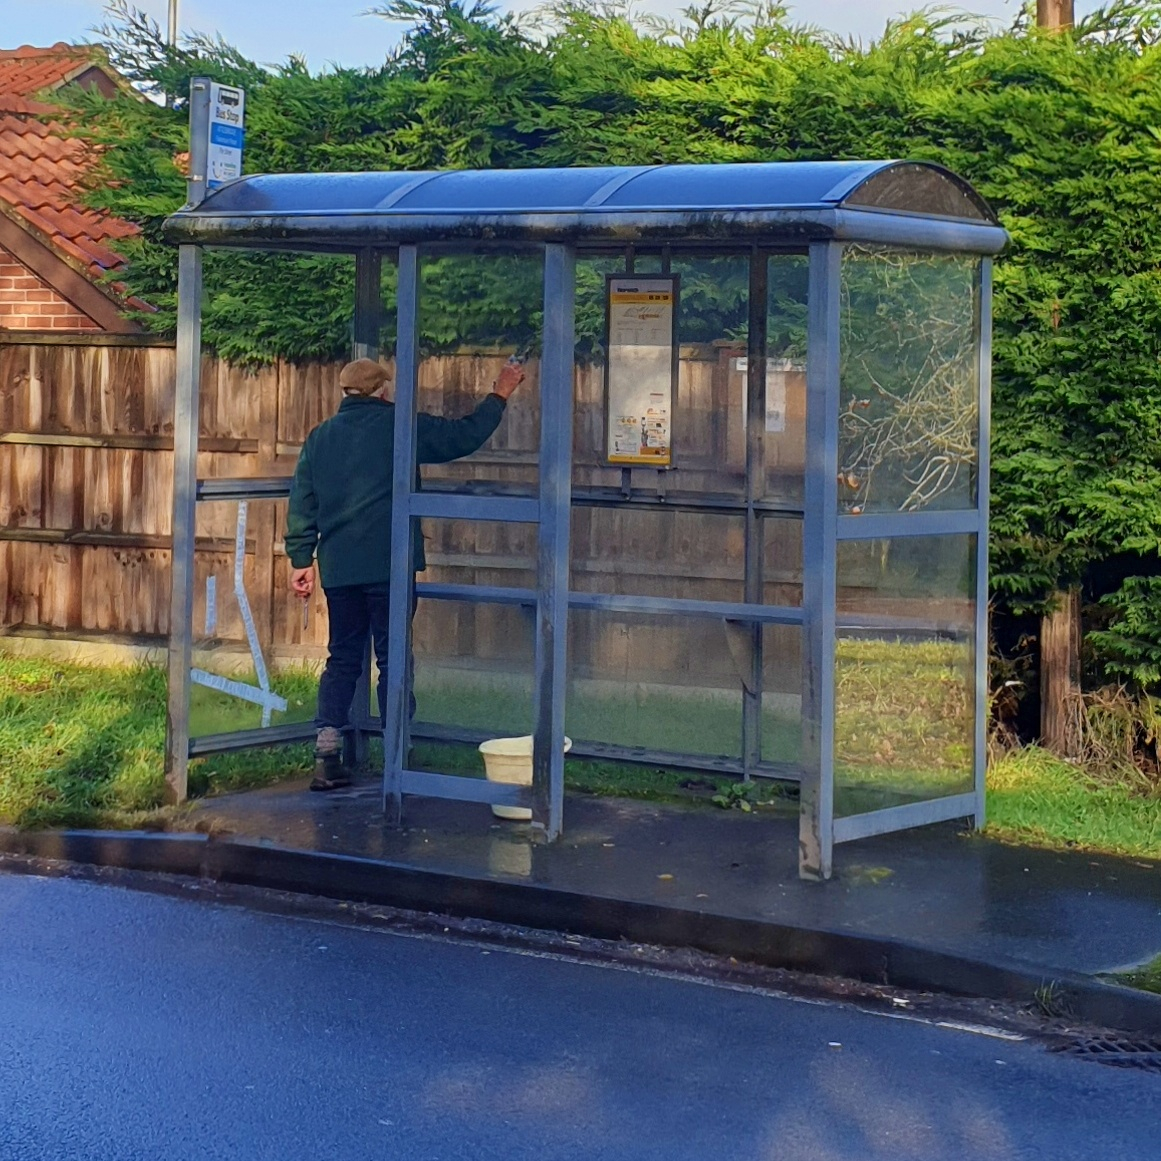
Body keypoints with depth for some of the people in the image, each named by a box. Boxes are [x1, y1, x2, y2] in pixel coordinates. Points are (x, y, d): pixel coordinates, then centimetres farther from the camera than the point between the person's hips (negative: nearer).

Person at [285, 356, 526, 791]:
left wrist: (301, 560, 14)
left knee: (342, 657, 11)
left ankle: (326, 757, 3)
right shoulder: (399, 426, -4)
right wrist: (499, 396, 13)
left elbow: (302, 505, 9)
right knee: (392, 659, 2)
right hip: (387, 565, -4)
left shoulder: (320, 437, 10)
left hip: (338, 567, 4)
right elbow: (464, 436, 0)